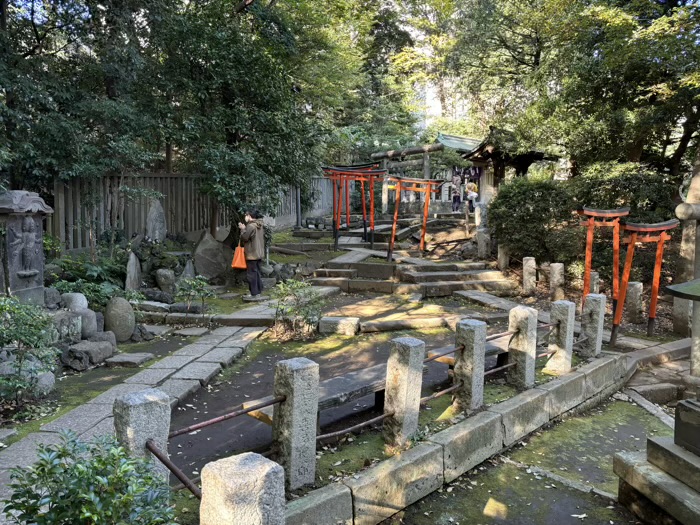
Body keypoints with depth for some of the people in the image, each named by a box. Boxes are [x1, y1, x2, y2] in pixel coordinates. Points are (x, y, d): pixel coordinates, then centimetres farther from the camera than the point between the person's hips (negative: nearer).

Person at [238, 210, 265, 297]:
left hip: (251, 254, -9)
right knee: (257, 272, 15)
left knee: (251, 273, -2)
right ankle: (259, 290, 20)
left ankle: (254, 293, 1)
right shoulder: (260, 226, 9)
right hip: (259, 254, 9)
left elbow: (244, 238, -16)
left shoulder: (251, 226, -19)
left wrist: (243, 229, 0)